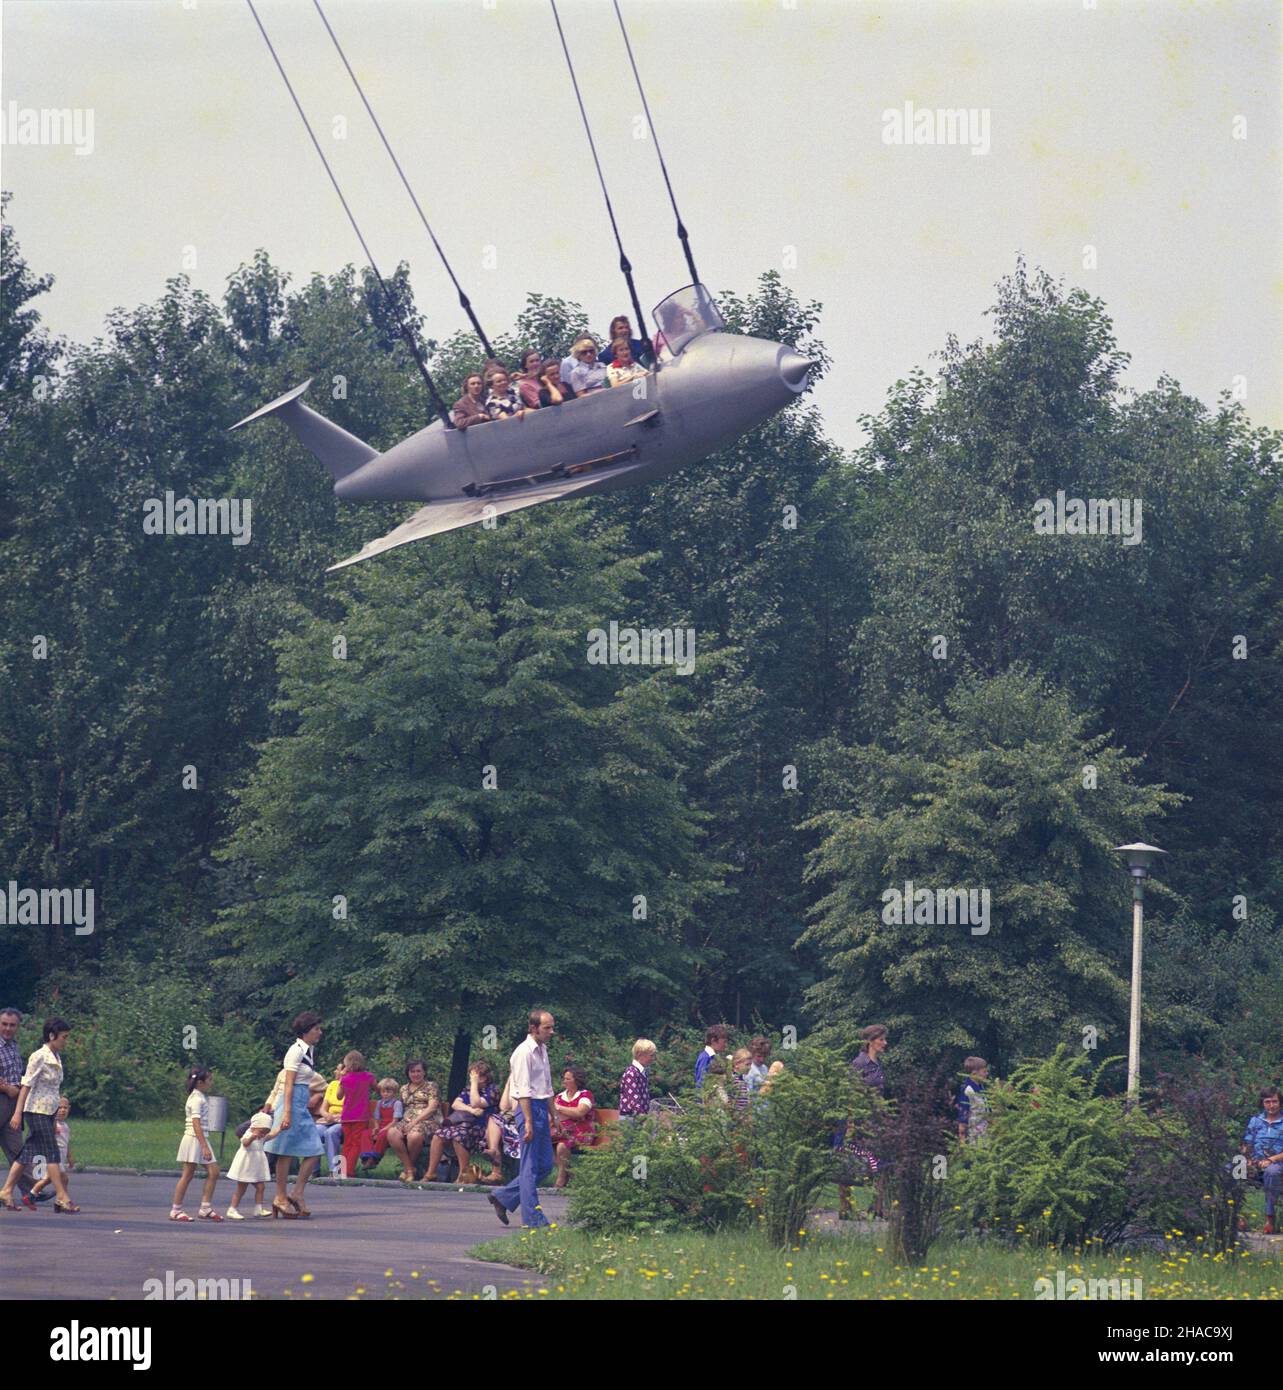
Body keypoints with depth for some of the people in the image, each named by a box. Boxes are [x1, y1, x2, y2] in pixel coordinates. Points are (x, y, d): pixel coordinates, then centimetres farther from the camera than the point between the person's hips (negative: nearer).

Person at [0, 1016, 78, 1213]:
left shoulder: (56, 1058, 12)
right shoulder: (39, 1057, -13)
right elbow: (26, 1086, -15)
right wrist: (18, 1113, -18)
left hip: (49, 1112, 8)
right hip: (37, 1110, -8)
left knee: (28, 1153, 9)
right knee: (52, 1154, -10)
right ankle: (62, 1198, -11)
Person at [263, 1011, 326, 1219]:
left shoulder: (309, 1051, 15)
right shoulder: (296, 1051, -12)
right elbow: (289, 1084, -16)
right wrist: (287, 1112, -21)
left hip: (302, 1106, 9)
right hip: (293, 1102, -9)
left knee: (314, 1151, 4)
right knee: (287, 1153, -2)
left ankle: (297, 1194, 7)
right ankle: (280, 1198, 4)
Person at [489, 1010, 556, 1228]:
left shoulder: (542, 1050, 16)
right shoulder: (524, 1052, -13)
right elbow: (524, 1091, -18)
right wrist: (528, 1121, -22)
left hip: (542, 1109, 9)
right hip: (530, 1108, -9)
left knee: (545, 1165, 11)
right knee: (531, 1166, -5)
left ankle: (503, 1198, 19)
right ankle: (532, 1217, -2)